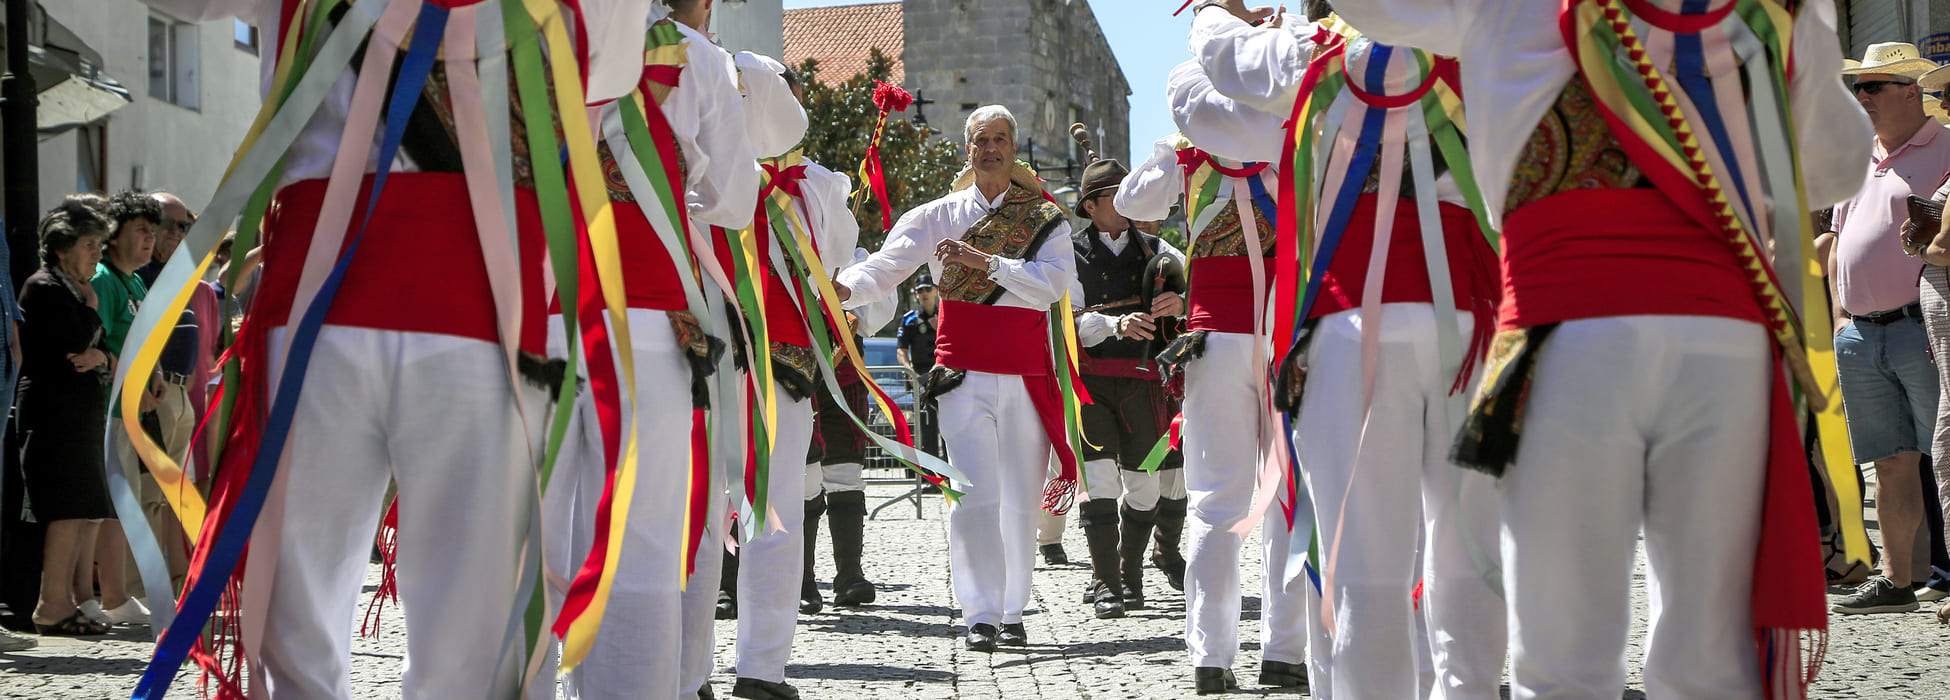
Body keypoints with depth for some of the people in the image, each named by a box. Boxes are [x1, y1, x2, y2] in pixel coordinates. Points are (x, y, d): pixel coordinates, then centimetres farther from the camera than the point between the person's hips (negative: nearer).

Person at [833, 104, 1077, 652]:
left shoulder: (1044, 218, 7)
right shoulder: (937, 217, 9)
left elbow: (1051, 286, -8)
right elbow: (884, 268, -2)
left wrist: (984, 261, -16)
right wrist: (843, 288, -23)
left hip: (1027, 376, 1)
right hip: (965, 374, -1)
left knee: (1021, 501, 4)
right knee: (974, 495, -11)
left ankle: (1012, 613, 14)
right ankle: (980, 615, -8)